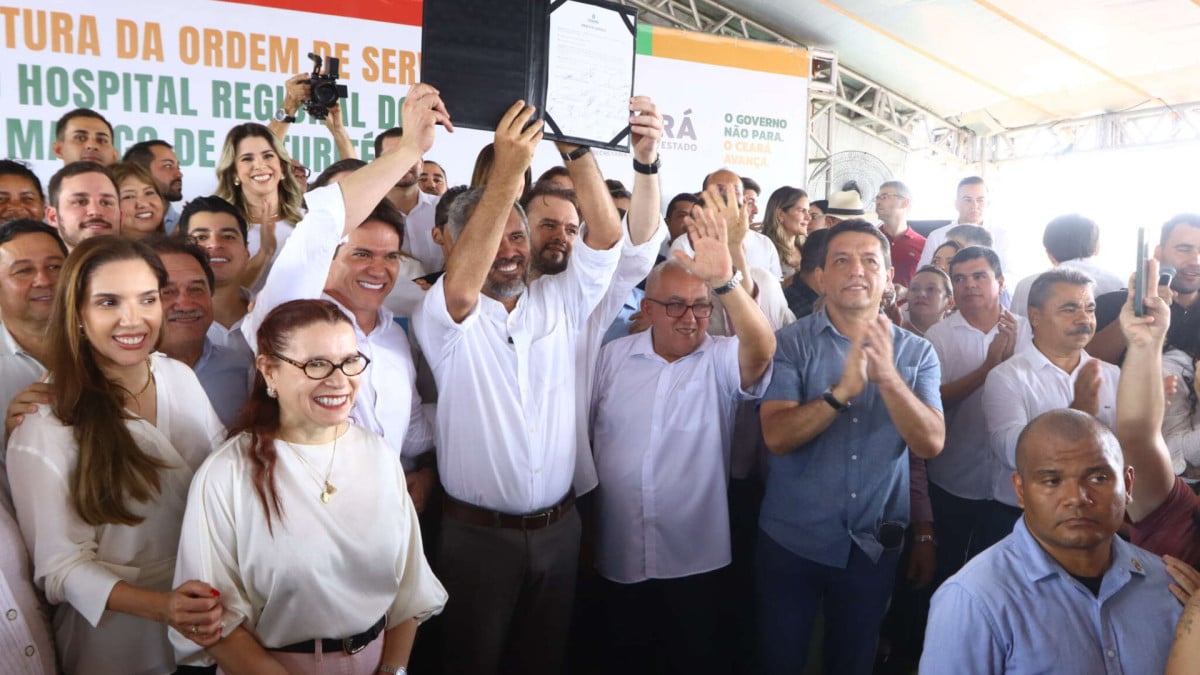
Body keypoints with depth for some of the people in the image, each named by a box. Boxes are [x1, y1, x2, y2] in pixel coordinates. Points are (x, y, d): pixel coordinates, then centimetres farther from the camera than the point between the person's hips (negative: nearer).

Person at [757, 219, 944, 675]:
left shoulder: (917, 353, -2)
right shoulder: (790, 344, -9)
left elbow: (930, 444, -15)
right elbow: (777, 437, -20)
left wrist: (888, 376, -29)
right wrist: (843, 390, -34)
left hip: (873, 543, 2)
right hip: (791, 539, -2)